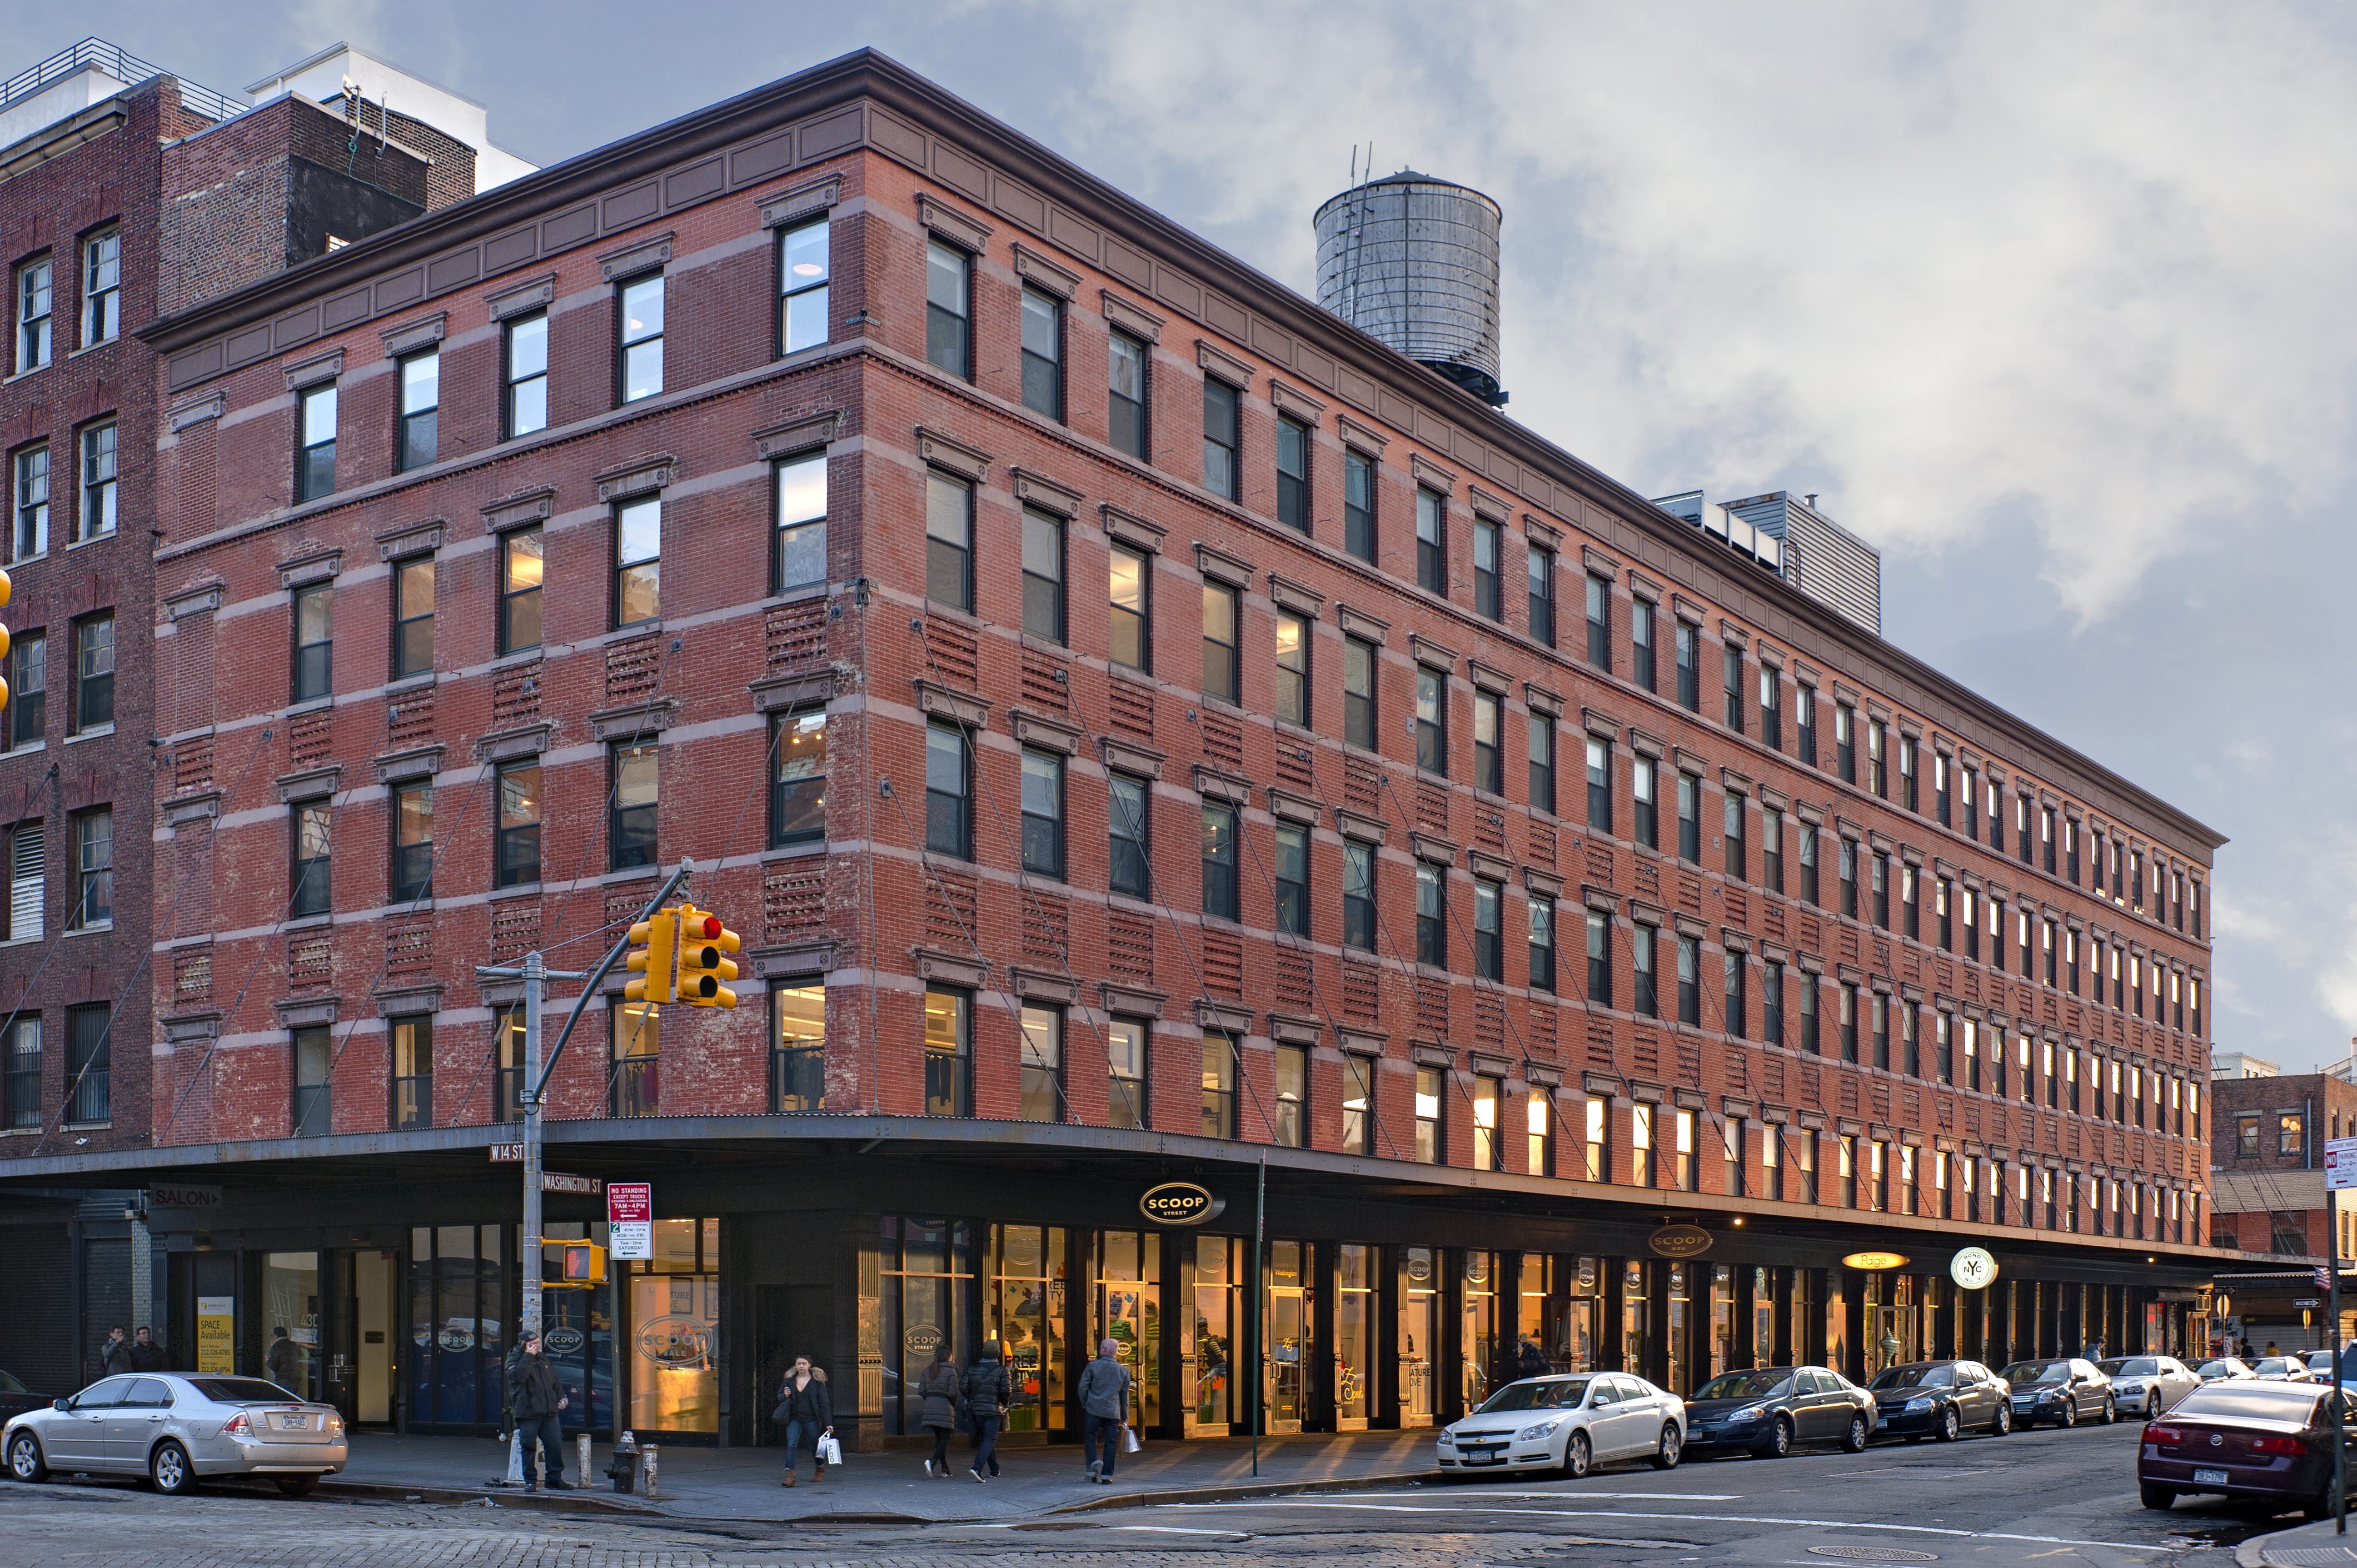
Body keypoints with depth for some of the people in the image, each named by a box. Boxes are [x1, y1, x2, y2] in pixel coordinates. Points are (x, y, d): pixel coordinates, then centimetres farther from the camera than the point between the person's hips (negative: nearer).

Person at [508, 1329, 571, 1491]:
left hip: (548, 1414, 5)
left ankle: (555, 1479, 11)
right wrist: (529, 1356, -20)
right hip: (528, 1413, -5)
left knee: (555, 1445, 2)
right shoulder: (516, 1360, -2)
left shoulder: (544, 1359, 18)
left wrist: (561, 1397, 13)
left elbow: (555, 1382, 27)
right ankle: (530, 1481, 8)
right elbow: (519, 1375, -26)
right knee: (528, 1447, -2)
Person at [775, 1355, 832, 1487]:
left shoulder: (817, 1381, -4)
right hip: (794, 1419, 2)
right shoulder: (790, 1380, 5)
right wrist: (784, 1396, -9)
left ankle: (820, 1470, 38)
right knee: (791, 1445, -15)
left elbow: (824, 1403, -5)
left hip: (812, 1420, -2)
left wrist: (828, 1423, -10)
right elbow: (779, 1396, 17)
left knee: (815, 1446, 10)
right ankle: (790, 1476, -19)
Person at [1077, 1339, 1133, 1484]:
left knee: (1090, 1439, 10)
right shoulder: (1124, 1371, 5)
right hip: (1113, 1412, 2)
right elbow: (1125, 1395, 10)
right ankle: (1107, 1475, 4)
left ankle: (1094, 1463, -14)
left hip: (1093, 1410, -2)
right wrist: (1125, 1418, 16)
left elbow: (1082, 1387, -5)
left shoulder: (1093, 1366, -3)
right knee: (1111, 1443, 6)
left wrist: (1085, 1404, 12)